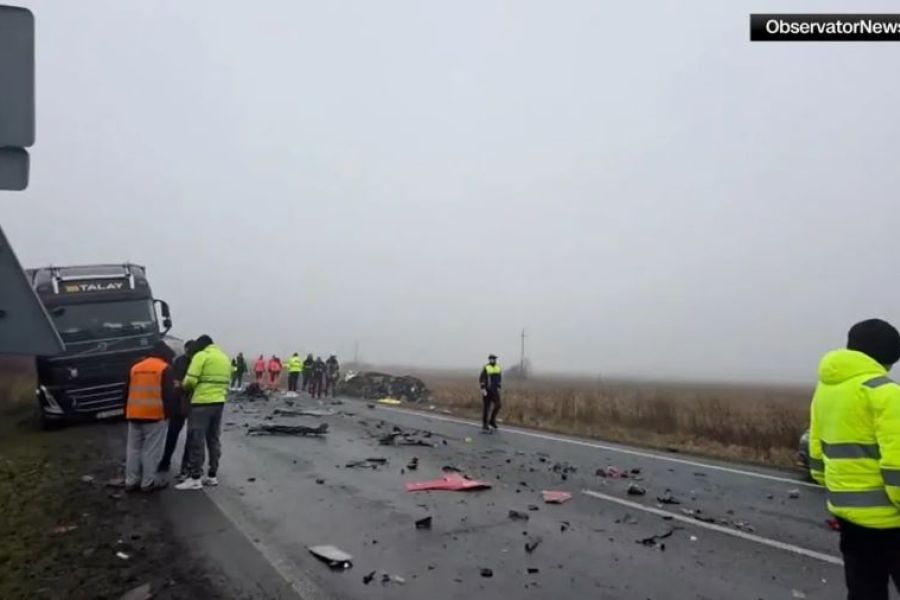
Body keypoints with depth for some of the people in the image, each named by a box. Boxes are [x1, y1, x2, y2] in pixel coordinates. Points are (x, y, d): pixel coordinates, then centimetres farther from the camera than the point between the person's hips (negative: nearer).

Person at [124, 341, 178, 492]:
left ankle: (131, 481, 16)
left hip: (134, 414, 6)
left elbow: (127, 392, 20)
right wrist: (171, 412, -4)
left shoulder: (135, 368, 16)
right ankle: (148, 483, 2)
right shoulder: (164, 368, -4)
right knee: (151, 450, -1)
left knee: (133, 449, 13)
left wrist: (127, 412, 25)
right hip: (155, 415, -6)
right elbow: (169, 394, -11)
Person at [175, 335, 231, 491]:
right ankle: (213, 476, 18)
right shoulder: (225, 358, 17)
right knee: (213, 440, 14)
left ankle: (195, 478, -2)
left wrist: (184, 385, 6)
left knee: (196, 440, -3)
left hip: (202, 403, -8)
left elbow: (191, 380, -14)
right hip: (219, 402, 8)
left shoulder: (201, 356, -7)